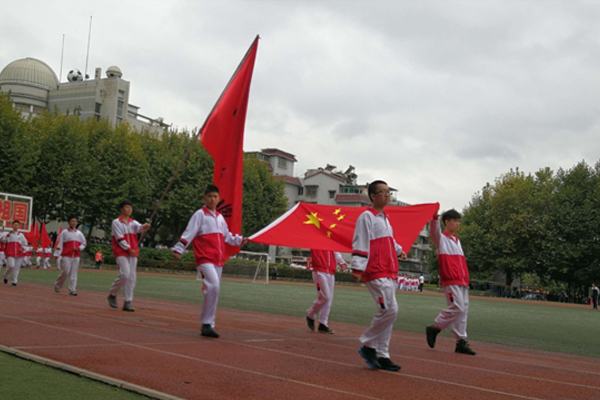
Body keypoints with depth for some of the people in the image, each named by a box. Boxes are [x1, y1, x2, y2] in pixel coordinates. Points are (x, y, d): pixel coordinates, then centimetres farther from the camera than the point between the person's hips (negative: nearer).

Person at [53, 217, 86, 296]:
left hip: (76, 256, 4)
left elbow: (84, 243, 16)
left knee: (74, 273, 0)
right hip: (66, 256, -4)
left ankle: (72, 290, 0)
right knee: (65, 272, -9)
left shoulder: (79, 234, 13)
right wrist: (56, 255, -10)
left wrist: (79, 248, -4)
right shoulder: (64, 232, 2)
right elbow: (59, 244, -3)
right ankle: (57, 286, 13)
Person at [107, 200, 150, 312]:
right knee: (125, 274, -17)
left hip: (133, 253, 5)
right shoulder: (116, 222, 0)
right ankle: (112, 294, 6)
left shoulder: (133, 223, 14)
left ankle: (127, 303, 6)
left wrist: (145, 226, -31)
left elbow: (139, 228, -8)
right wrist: (129, 249, -15)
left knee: (132, 278, 1)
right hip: (121, 253, -5)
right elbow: (119, 238, -8)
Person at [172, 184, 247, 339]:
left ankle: (208, 325, 19)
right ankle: (206, 324, -17)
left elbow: (227, 236, 30)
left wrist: (240, 240, 19)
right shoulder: (200, 214, -2)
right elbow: (189, 233, -10)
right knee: (213, 286, -24)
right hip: (204, 258, -7)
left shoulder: (220, 217, 18)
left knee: (213, 290, 10)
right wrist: (178, 249, -18)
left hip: (218, 260, 7)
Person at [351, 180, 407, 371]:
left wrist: (399, 250, 51)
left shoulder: (384, 218, 20)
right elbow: (360, 244, -15)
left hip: (389, 273, 9)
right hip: (376, 273, -9)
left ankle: (382, 356, 15)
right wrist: (357, 269, -21)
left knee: (388, 313, 8)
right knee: (390, 310, -16)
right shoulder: (366, 217, -7)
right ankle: (368, 345, 0)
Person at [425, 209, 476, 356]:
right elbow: (433, 230, -23)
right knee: (457, 308, -15)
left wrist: (466, 279, 15)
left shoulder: (457, 240, 23)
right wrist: (434, 216, -40)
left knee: (463, 309, 5)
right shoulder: (441, 238, 0)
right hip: (450, 280, -8)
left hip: (462, 281, 8)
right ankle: (434, 328, 1)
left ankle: (461, 341, 9)